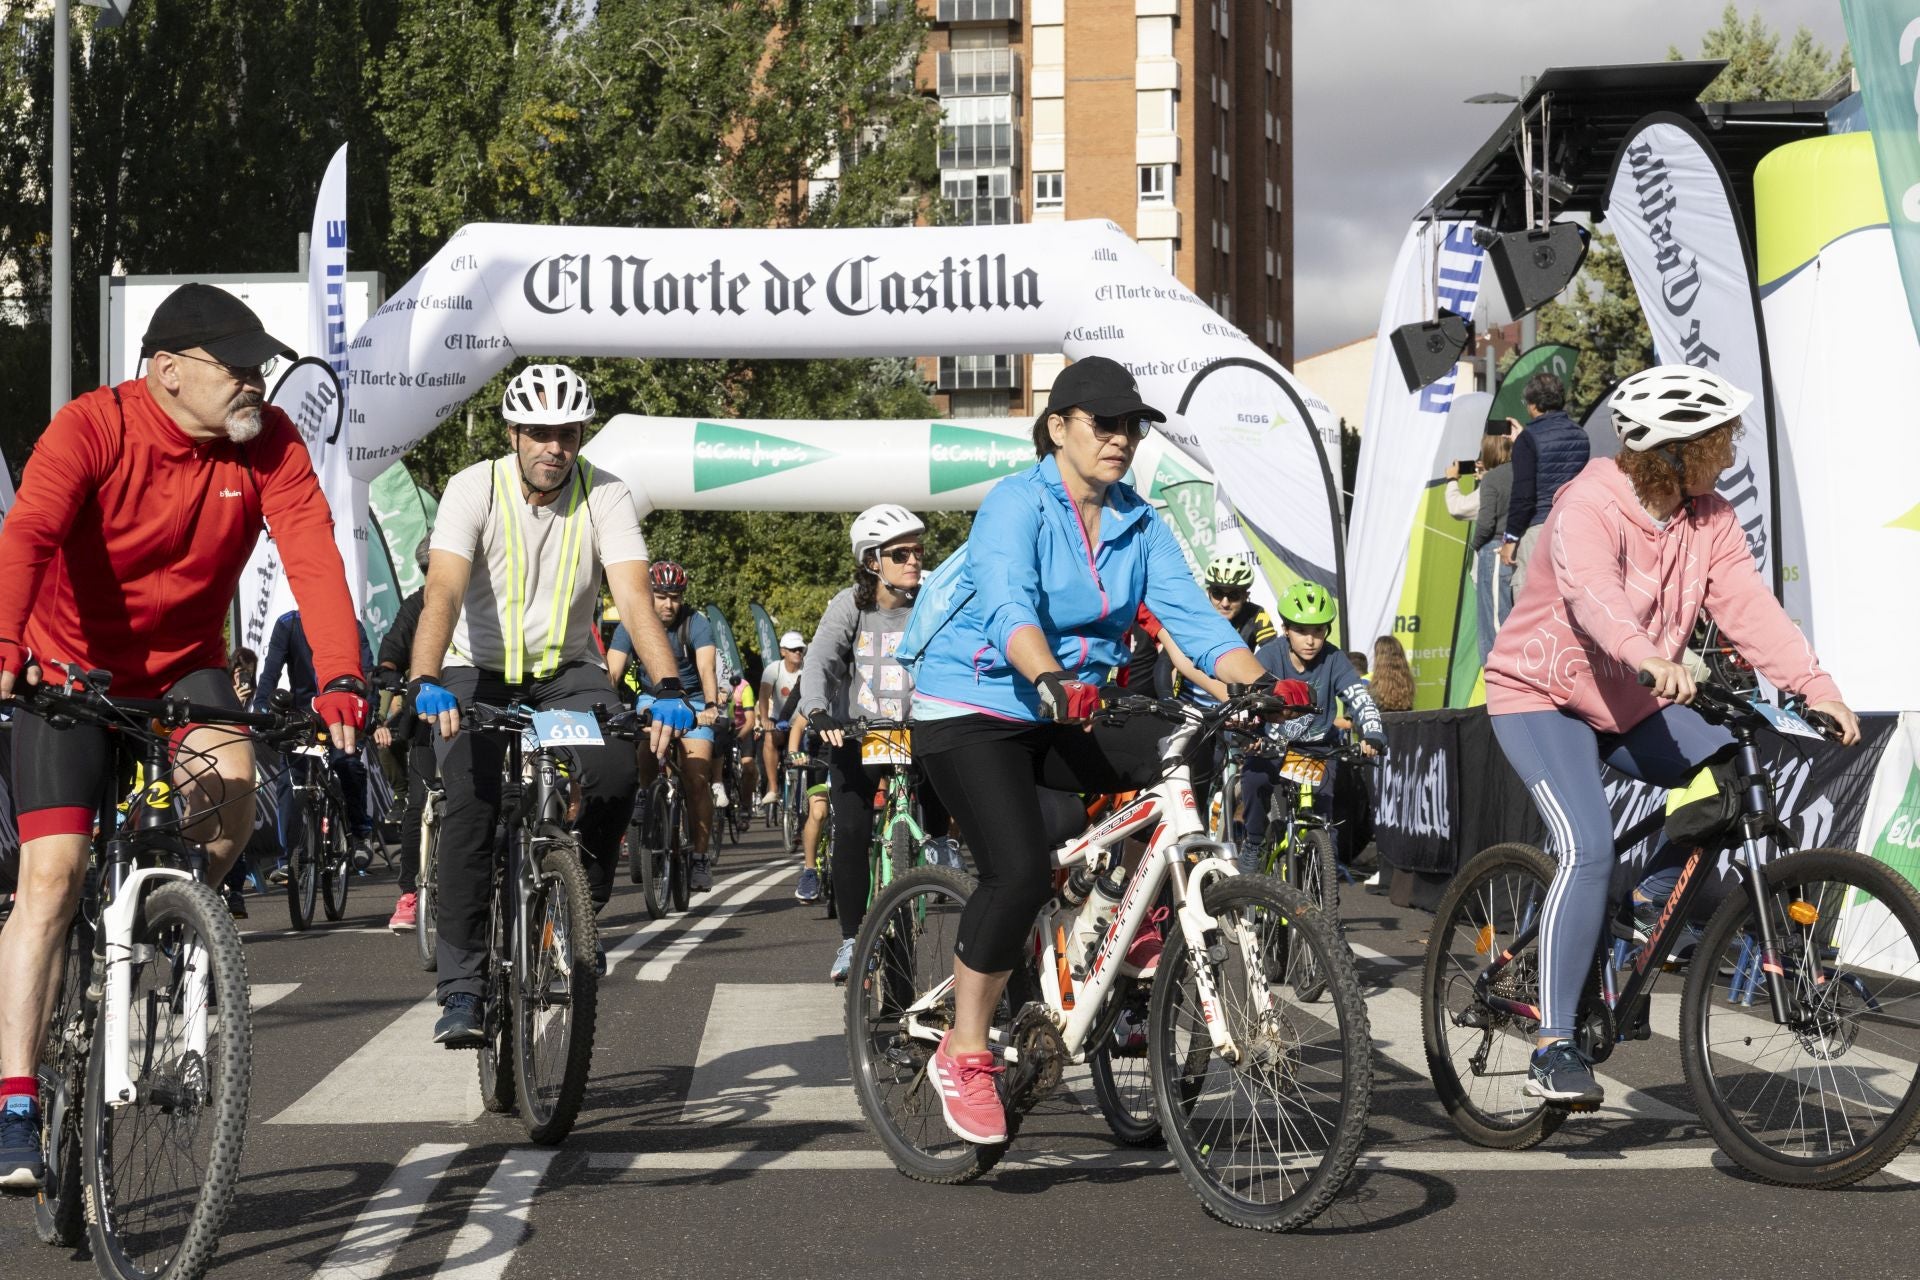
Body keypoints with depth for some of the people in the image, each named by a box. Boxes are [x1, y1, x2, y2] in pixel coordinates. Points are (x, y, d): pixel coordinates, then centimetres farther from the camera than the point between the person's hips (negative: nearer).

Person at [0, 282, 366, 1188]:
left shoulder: (270, 444, -12)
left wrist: (340, 678, -39)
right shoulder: (92, 427, -20)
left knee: (232, 799, -27)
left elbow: (313, 556, -23)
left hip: (185, 665, 2)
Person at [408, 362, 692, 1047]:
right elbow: (444, 591, -30)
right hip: (479, 671, -1)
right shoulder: (474, 489, -17)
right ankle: (462, 986, -13)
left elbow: (634, 595, -24)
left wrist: (667, 687, -41)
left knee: (614, 773, -26)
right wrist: (425, 682, -47)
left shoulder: (605, 496, -13)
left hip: (567, 669, 1)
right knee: (471, 807, -22)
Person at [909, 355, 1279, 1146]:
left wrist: (1263, 687, -22)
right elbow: (1010, 607, -31)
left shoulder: (1139, 522, 4)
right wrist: (1050, 680, -51)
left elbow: (1194, 617, -5)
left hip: (1066, 722, 6)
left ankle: (1135, 933, 1)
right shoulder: (1016, 504, -14)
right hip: (972, 711, -6)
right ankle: (963, 1054, -8)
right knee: (1020, 870, -26)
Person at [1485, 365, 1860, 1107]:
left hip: (1634, 706, 7)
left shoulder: (1710, 519, -2)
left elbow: (1748, 605, -12)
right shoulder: (1588, 508, -23)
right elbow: (1592, 593, -42)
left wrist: (1815, 684, -26)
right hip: (1544, 695, -7)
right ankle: (1553, 1051, -21)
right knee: (1589, 848, -25)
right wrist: (1647, 657, -61)